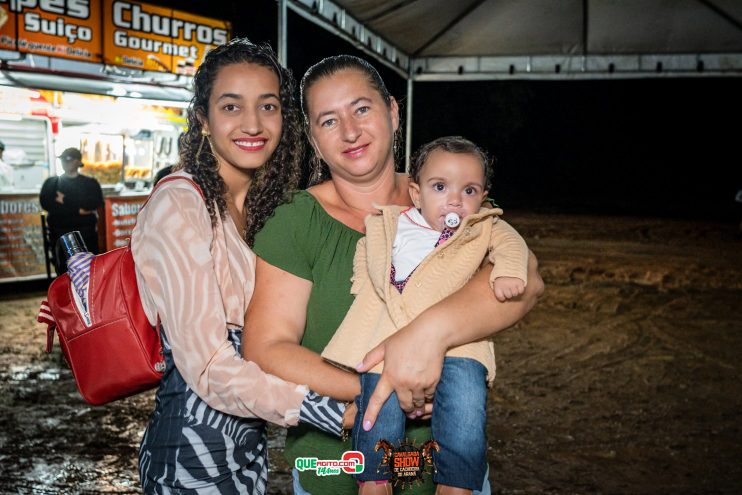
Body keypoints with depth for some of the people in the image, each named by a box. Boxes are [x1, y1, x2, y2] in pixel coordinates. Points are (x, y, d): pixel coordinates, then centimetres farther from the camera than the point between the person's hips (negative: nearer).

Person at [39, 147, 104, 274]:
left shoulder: (90, 183, 8)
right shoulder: (51, 183, 10)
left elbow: (96, 203, -10)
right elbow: (46, 204, -7)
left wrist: (66, 200, -12)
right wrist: (78, 209, -13)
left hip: (86, 233, -1)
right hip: (60, 233, 1)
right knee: (63, 269, 2)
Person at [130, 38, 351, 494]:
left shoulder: (263, 205, 5)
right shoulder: (178, 206, -19)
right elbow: (210, 368, -25)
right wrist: (344, 414, -29)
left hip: (251, 435, 7)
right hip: (196, 444, -7)